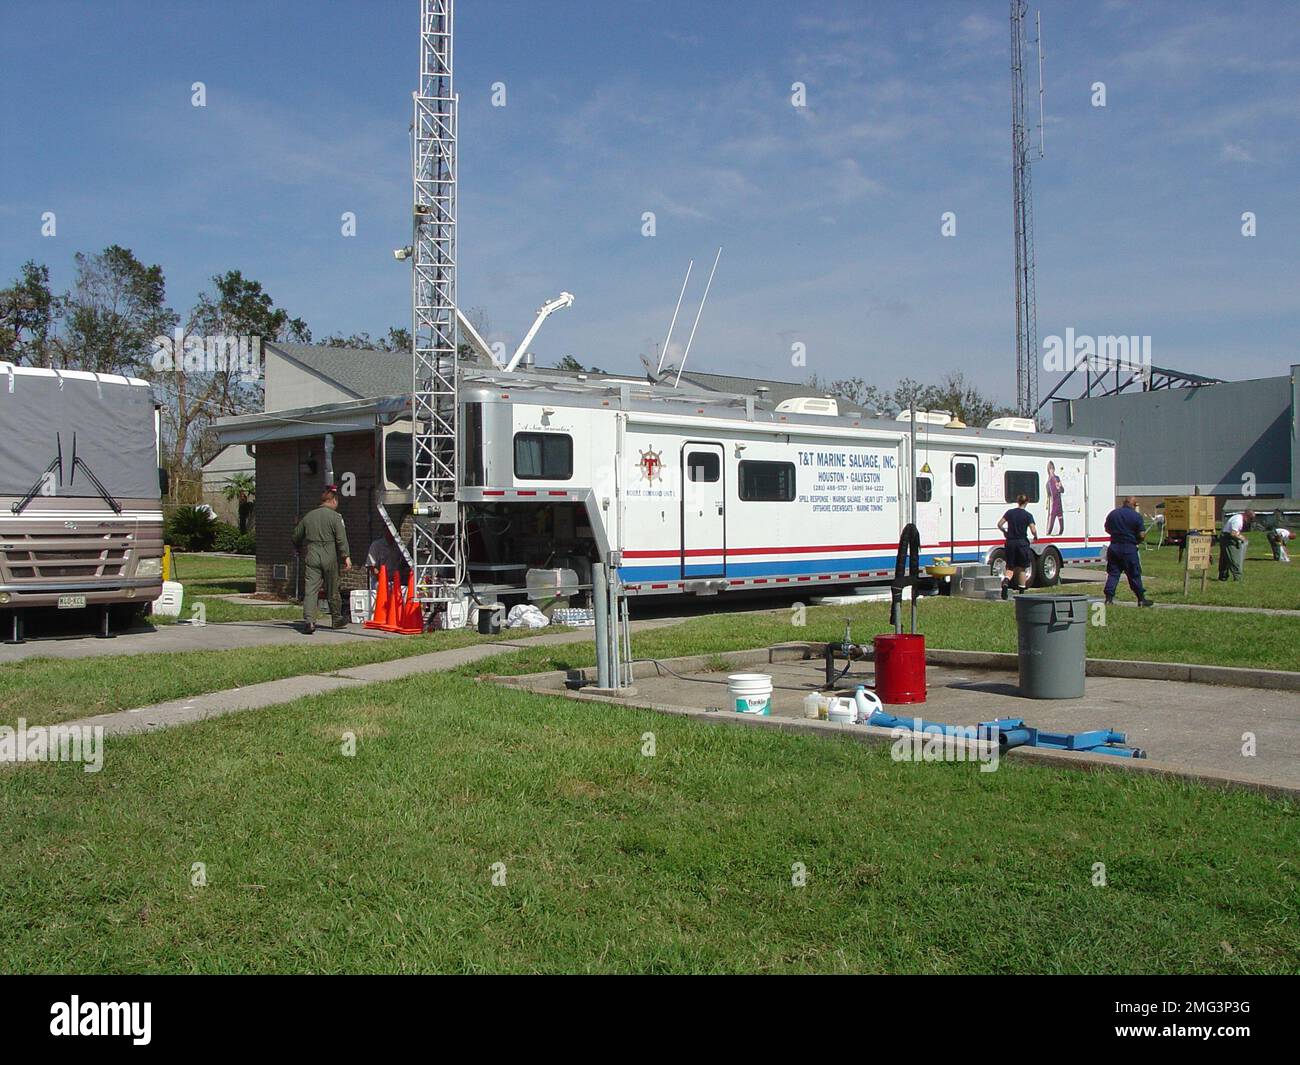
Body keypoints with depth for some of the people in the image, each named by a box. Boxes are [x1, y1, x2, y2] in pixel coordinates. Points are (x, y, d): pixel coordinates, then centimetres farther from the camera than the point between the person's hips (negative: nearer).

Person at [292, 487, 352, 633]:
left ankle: (309, 620, -20)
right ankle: (337, 618, 26)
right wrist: (346, 557, -12)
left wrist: (302, 550, 38)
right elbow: (341, 539, -13)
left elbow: (296, 538, 21)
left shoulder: (308, 516, 12)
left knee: (310, 589, -4)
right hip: (329, 558, -3)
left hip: (312, 557, 3)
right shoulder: (335, 517, -3)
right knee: (332, 590, 11)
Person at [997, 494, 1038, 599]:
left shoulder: (1010, 512, 1)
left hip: (1010, 542, 2)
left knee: (1010, 567, 7)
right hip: (1022, 543, -2)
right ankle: (1021, 592, 18)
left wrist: (1005, 532, 16)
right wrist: (1036, 536, 9)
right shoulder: (1028, 515, -6)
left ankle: (1005, 581, -23)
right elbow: (1033, 530, -12)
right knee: (1021, 568, 11)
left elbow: (999, 524, -3)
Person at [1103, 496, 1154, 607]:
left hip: (1114, 547, 4)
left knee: (1113, 573, 7)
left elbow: (1107, 529, 16)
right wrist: (1138, 541, 9)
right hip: (1129, 548, -4)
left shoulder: (1112, 514, 5)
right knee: (1134, 574, 4)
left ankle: (1109, 597, 1)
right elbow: (1142, 535, -11)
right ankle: (1141, 599, 12)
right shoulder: (1136, 516, -9)